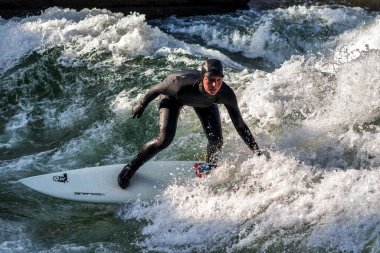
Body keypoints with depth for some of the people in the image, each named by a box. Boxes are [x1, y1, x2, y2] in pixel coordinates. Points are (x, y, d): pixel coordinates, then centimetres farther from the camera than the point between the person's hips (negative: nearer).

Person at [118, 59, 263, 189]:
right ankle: (130, 168, 6)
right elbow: (157, 89, -25)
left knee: (216, 141, -6)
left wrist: (257, 152, -25)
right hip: (173, 96, -3)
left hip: (205, 102, 3)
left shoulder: (226, 95, -39)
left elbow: (240, 125, -25)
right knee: (165, 139, -17)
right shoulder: (181, 84, -47)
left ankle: (209, 168, 30)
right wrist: (141, 105, -8)